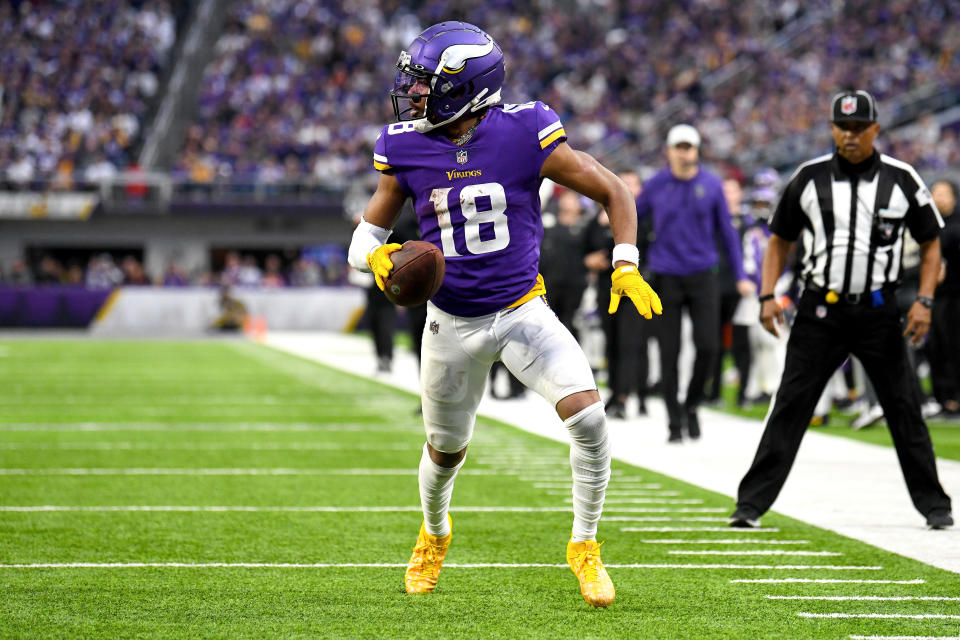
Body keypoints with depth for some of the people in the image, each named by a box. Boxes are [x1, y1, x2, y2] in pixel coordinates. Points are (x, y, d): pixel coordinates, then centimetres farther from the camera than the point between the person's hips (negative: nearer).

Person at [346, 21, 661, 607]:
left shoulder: (524, 135, -16)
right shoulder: (407, 150, -8)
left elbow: (613, 191, -5)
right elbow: (368, 231, 5)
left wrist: (626, 267, -14)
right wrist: (376, 256, -18)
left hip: (522, 310, -2)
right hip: (452, 321, 2)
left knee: (588, 415, -22)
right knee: (446, 449, 17)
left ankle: (584, 545, -1)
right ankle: (435, 533, 50)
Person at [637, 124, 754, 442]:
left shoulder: (711, 185, 1)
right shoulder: (656, 185, 0)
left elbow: (727, 232, 8)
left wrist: (740, 277, 6)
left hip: (702, 277, 0)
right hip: (666, 278, 0)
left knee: (708, 347, -8)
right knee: (669, 353, -1)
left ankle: (692, 404, 16)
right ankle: (675, 421, 8)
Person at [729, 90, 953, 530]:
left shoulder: (902, 179, 0)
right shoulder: (809, 178, 2)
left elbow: (931, 244, 8)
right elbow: (781, 239, 12)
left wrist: (924, 301, -5)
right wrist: (767, 295, 0)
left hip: (878, 311, 0)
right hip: (820, 310, 0)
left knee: (904, 408, 3)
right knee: (790, 406, -2)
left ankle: (933, 505, 14)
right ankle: (751, 503, 1)